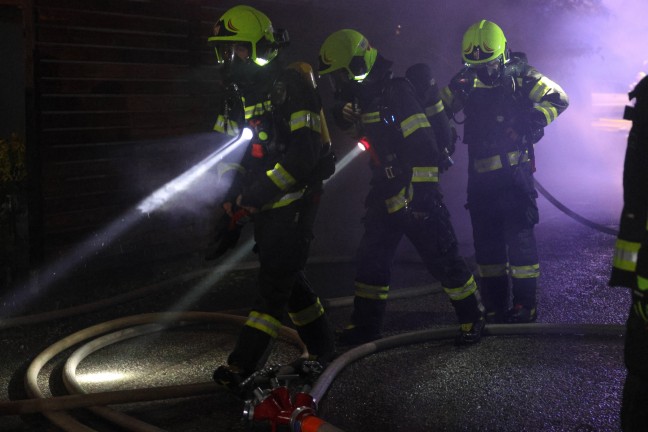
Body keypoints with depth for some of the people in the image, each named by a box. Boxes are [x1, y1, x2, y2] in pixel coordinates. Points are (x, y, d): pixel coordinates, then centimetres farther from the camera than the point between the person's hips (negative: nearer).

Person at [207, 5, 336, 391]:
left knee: (276, 280, -8)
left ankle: (245, 363, -8)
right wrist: (231, 191, -3)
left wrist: (258, 193, -23)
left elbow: (305, 151, -23)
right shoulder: (238, 94, 9)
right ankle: (321, 348, 29)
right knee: (288, 279, 14)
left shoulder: (292, 85, -15)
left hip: (295, 200, -8)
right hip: (264, 205, 8)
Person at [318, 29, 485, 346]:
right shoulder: (363, 97, 10)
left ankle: (472, 317, 11)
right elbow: (358, 131, 28)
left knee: (442, 259, -4)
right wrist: (346, 118, 7)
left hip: (415, 192, -9)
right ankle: (365, 325, 19)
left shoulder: (396, 94, -17)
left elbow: (423, 147, -22)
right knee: (372, 259, 10)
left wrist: (421, 193, -23)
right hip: (386, 195, 9)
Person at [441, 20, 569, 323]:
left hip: (515, 172, -5)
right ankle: (495, 306, 17)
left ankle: (525, 305, 1)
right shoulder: (465, 82, 7)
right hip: (481, 176, 5)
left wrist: (534, 121, -20)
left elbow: (558, 98, -5)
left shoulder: (519, 76, -5)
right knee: (486, 240, 8)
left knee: (519, 236, -7)